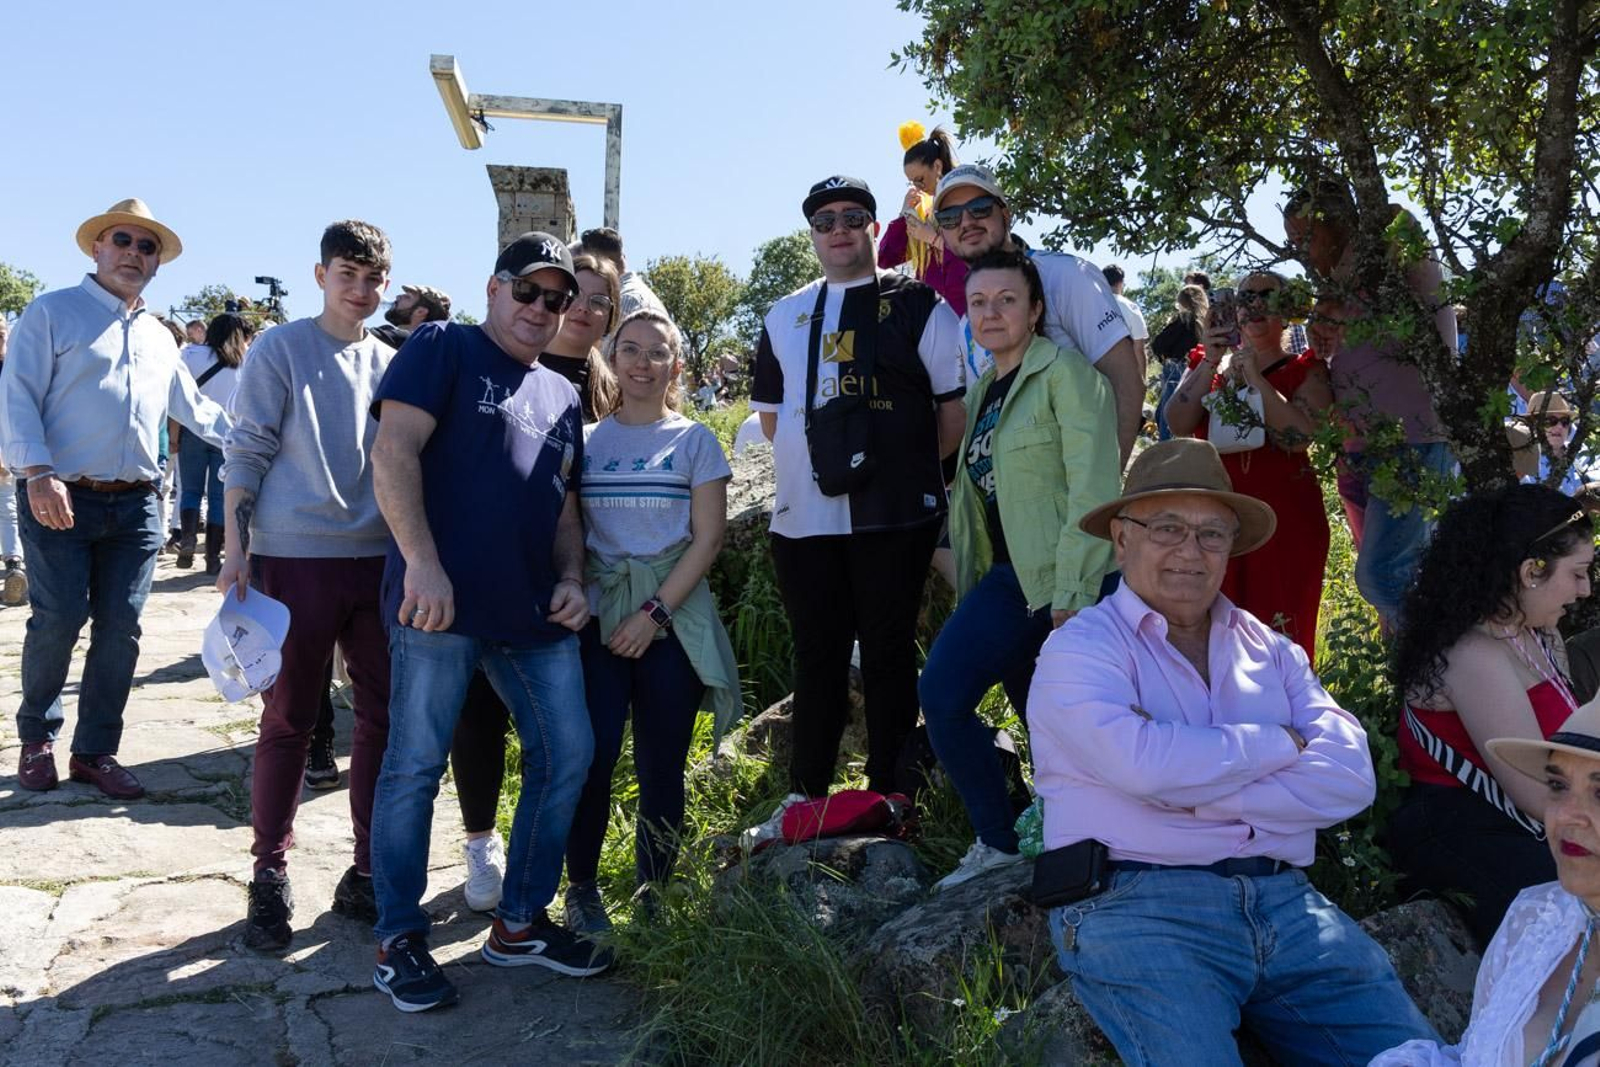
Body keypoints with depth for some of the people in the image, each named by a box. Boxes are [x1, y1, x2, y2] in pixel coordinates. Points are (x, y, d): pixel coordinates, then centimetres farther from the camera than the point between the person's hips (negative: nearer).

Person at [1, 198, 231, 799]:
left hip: (135, 504, 5)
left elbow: (195, 409, 30)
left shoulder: (159, 337, 21)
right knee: (58, 620, -5)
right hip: (61, 499, -5)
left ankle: (95, 751, 15)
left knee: (120, 628, 3)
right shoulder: (52, 313, 3)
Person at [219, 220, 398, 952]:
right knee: (288, 720, 2)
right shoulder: (280, 351, 0)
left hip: (379, 559, 5)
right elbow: (246, 453, -3)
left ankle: (369, 871, 18)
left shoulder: (390, 364, 13)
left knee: (386, 714, 6)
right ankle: (270, 875, 15)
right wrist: (236, 550, -10)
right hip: (294, 559, -5)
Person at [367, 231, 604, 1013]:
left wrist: (571, 580, 5)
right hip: (442, 601, -7)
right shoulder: (443, 349, 1)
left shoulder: (562, 397, 20)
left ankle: (520, 924, 22)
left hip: (534, 612, 7)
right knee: (416, 764, 0)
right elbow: (393, 452, -11)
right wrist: (421, 562, -21)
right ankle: (398, 941, 15)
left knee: (567, 754, 7)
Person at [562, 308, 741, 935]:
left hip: (672, 620, -1)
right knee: (594, 755, -9)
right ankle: (582, 888, 8)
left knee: (661, 765, 2)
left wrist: (655, 612, -10)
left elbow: (707, 538, -2)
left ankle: (653, 894, 15)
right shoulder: (585, 441, 10)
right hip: (598, 618, 1)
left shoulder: (694, 442, 4)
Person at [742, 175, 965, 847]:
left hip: (894, 516, -4)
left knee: (889, 652, 4)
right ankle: (806, 795, 21)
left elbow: (958, 403, 1)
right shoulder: (785, 317, 16)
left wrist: (913, 466, 1)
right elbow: (769, 416, 21)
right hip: (803, 515, 4)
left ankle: (887, 796, 15)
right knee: (816, 654, 10)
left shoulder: (918, 305, 3)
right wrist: (817, 458, 9)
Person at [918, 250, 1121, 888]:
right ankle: (998, 840, 14)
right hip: (1009, 577, 7)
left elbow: (1093, 490, -17)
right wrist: (968, 583, 17)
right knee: (941, 693, 0)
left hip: (1069, 580, -7)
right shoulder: (983, 391, 15)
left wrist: (1072, 595, -20)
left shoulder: (1064, 374, -9)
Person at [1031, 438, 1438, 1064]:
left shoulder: (1269, 648, 17)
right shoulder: (1080, 647, 2)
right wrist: (1278, 744, -2)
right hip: (1134, 903, -4)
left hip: (1283, 899, 5)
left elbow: (1349, 778, 2)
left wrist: (1191, 793, -9)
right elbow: (1140, 762, -18)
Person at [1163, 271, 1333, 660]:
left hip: (1284, 518, -3)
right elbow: (1178, 424, -1)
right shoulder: (1206, 362, 14)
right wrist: (1210, 365, -9)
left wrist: (1254, 377, -15)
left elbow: (1299, 436, -13)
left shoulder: (1305, 371, 5)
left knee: (1278, 628, -5)